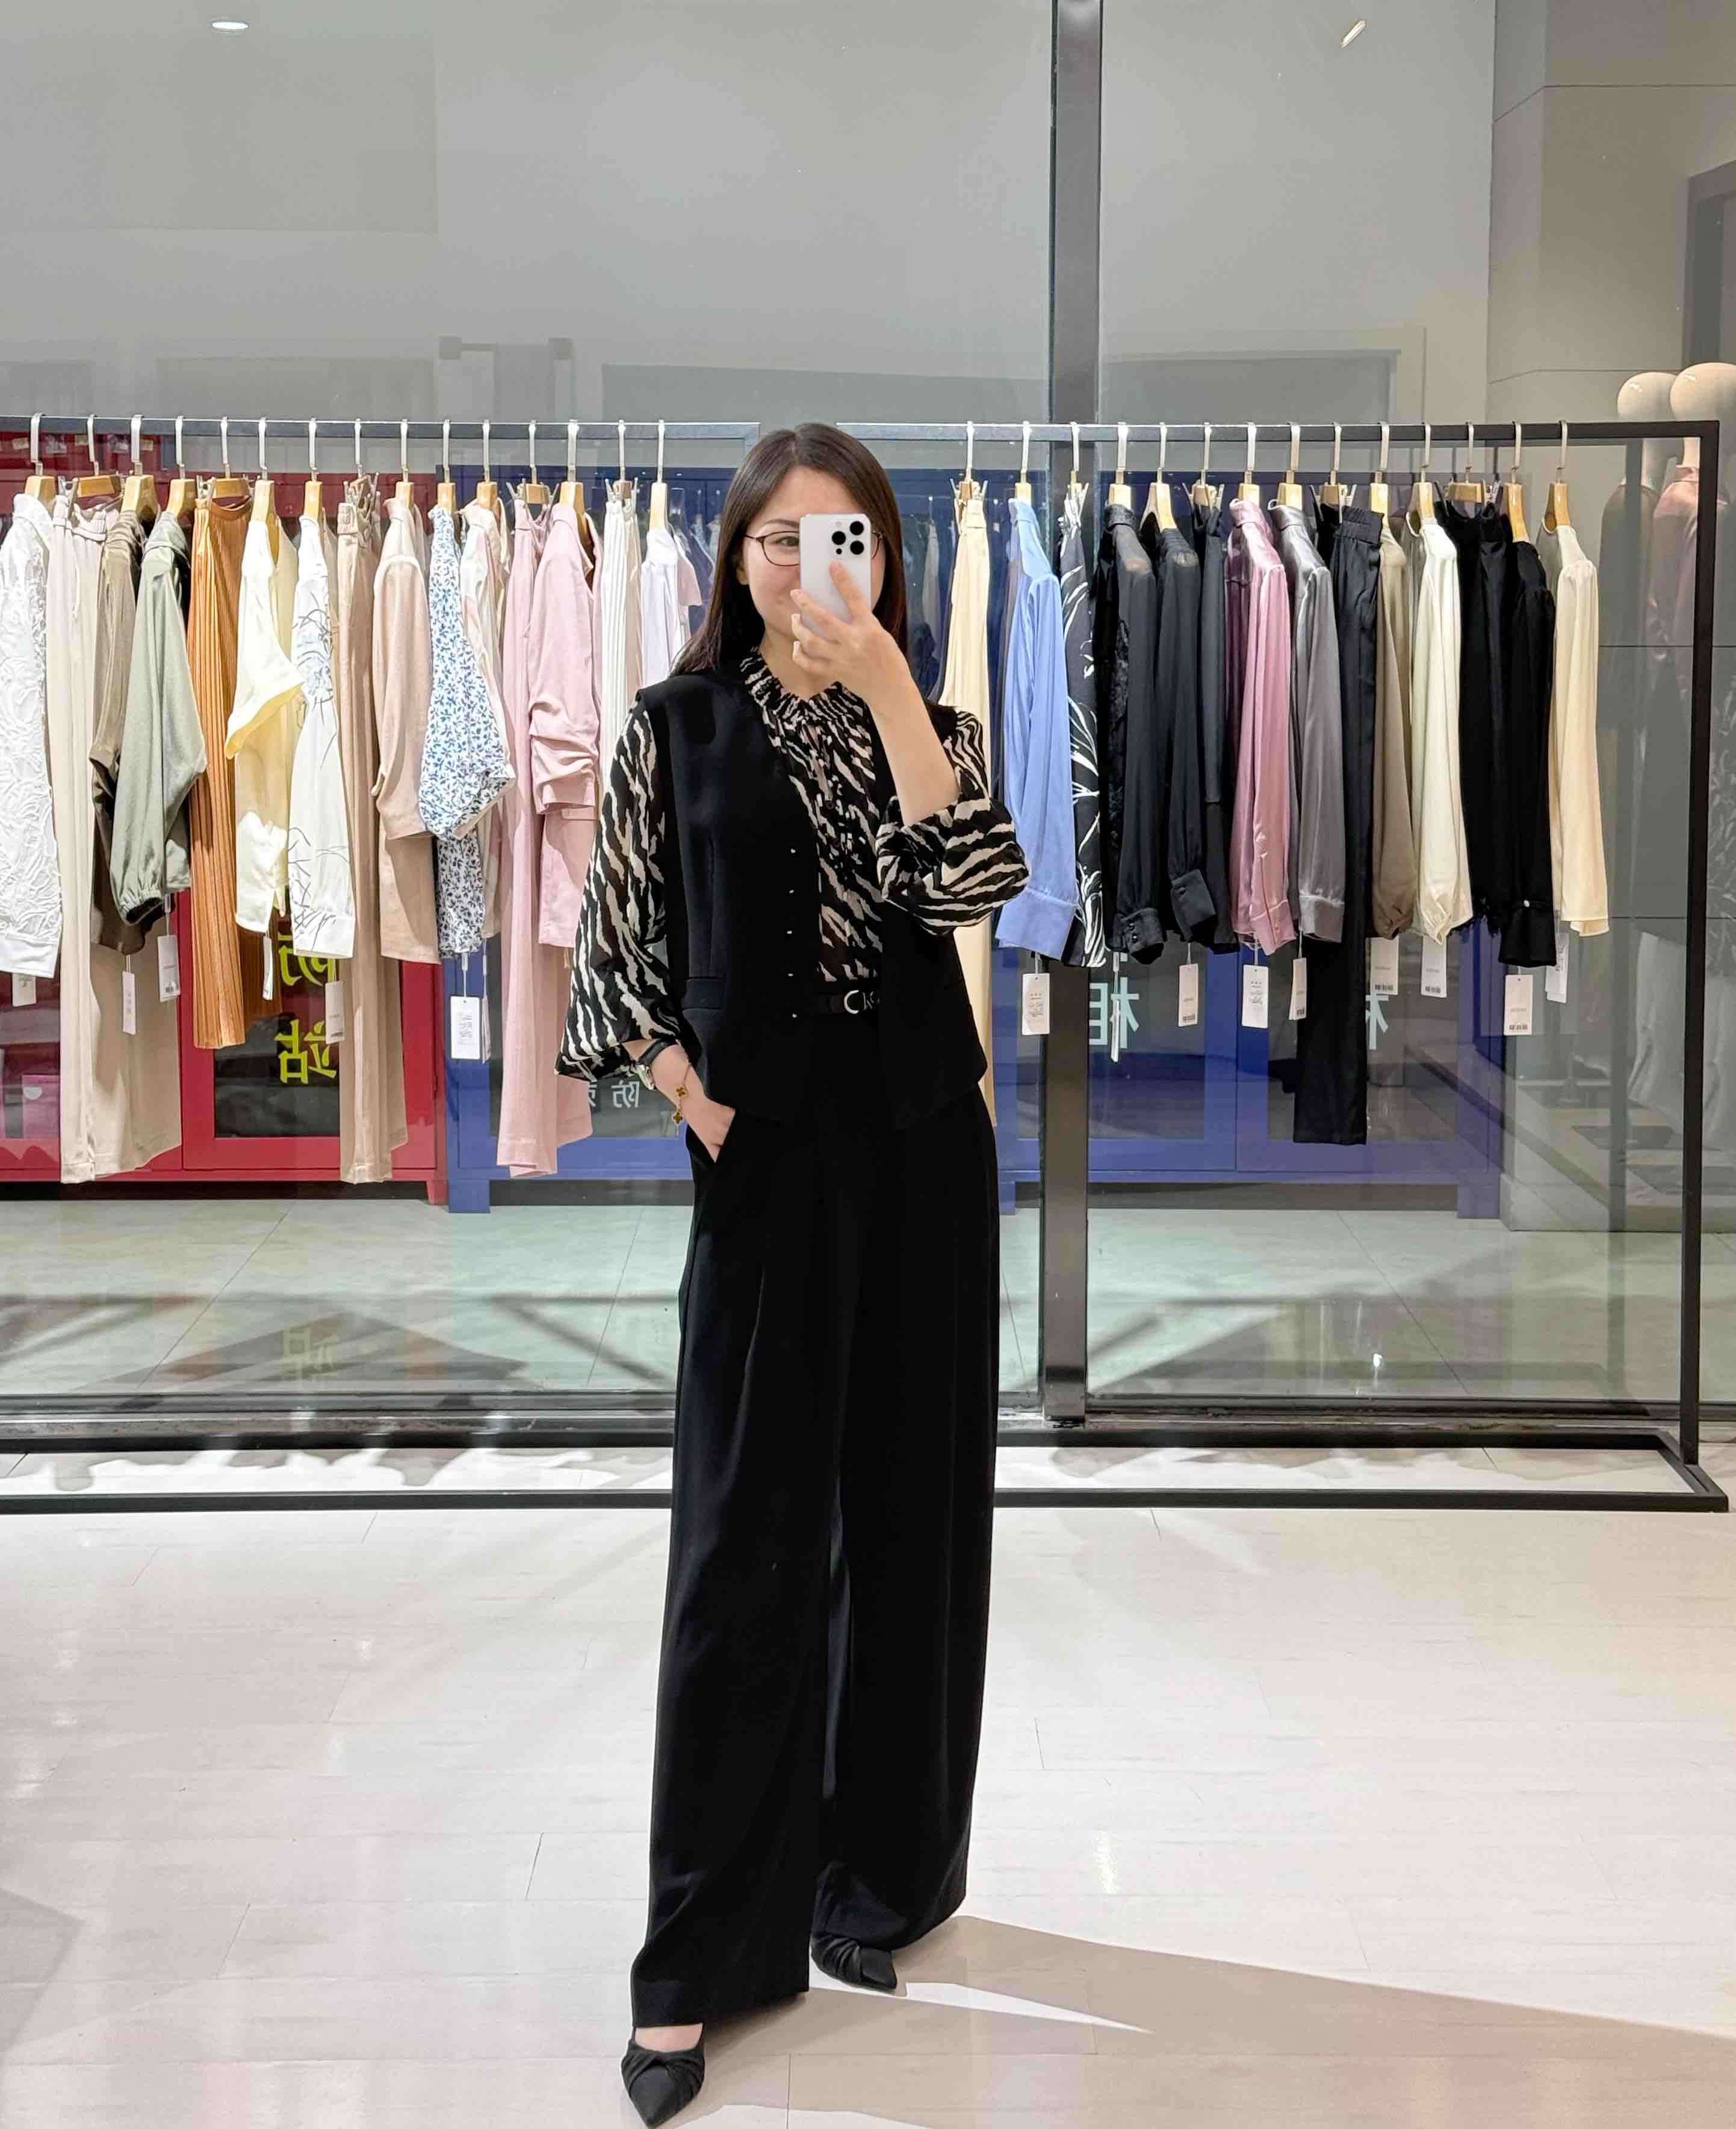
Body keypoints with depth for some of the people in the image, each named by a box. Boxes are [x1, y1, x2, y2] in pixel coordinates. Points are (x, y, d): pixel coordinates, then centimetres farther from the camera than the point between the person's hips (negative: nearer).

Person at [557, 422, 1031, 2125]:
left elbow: (970, 878, -14)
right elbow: (616, 937, 6)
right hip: (764, 1152, -2)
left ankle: (880, 1878, 24)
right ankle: (700, 1960, 2)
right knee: (742, 1537, -4)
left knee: (911, 1514, 7)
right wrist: (680, 1081, -8)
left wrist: (883, 676, -18)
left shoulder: (921, 720, 7)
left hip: (919, 1148, 2)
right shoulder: (677, 725, 4)